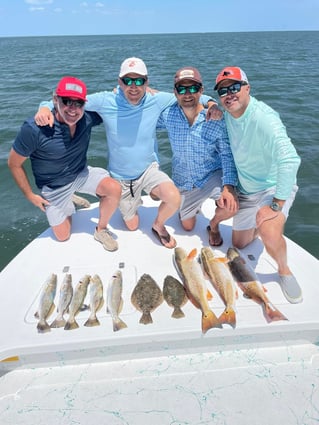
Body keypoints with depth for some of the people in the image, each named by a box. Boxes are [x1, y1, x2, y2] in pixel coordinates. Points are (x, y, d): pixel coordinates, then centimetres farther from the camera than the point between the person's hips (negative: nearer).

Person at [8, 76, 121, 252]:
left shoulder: (87, 118, -20)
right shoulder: (34, 129, -29)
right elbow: (14, 163, -14)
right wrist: (30, 195, -8)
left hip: (81, 173, 2)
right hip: (54, 187, -2)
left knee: (114, 189, -26)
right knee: (63, 236, 10)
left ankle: (101, 229, 1)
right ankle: (68, 205, 43)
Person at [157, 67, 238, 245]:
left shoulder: (217, 120, -20)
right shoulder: (168, 114, -14)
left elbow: (227, 155, -16)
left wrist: (228, 186, -29)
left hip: (212, 175, -2)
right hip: (183, 181, 3)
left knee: (231, 207, -30)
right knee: (187, 226, 16)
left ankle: (214, 224, 7)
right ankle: (195, 205, 52)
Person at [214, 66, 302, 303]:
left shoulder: (264, 118, -29)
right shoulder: (227, 114, -7)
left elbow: (290, 160, -38)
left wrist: (276, 205, -35)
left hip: (274, 187, -7)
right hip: (247, 189, 7)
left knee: (270, 235, -34)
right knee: (239, 244, 17)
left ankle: (284, 271, -3)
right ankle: (258, 224, 47)